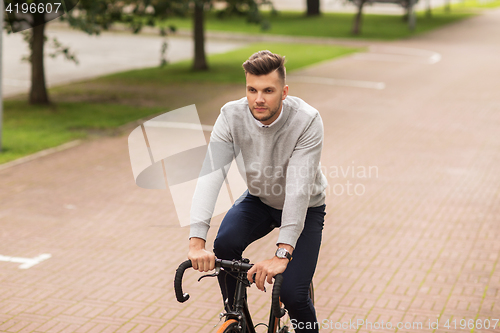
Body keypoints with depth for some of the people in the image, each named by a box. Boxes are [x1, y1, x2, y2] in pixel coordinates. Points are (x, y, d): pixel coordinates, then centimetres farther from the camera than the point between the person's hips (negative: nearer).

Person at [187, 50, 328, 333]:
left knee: (292, 294, -16)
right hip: (259, 200, 3)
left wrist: (282, 253, -47)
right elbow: (211, 174, -31)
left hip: (305, 207, -3)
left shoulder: (307, 121, -31)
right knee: (225, 243, -26)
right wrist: (197, 241, -43)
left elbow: (299, 188, -38)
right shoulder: (232, 115, -23)